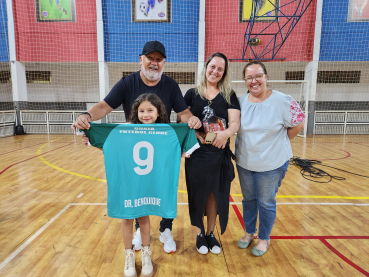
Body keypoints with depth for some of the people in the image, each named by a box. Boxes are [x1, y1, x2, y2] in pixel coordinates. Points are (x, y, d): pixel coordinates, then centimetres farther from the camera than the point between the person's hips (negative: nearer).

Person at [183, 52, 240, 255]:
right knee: (198, 193, 9)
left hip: (219, 153, 1)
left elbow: (235, 123, -7)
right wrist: (197, 135, -19)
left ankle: (211, 233, 32)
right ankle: (200, 233, 30)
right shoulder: (192, 94, 3)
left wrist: (226, 133, -30)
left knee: (215, 193, 10)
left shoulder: (229, 96, 4)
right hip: (196, 153, 0)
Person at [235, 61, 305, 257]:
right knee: (248, 199, 18)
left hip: (272, 163, -3)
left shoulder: (283, 101, -14)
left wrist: (278, 143, -3)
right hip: (244, 162, 4)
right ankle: (249, 232, 40)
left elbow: (297, 125, -5)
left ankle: (264, 238, 33)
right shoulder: (240, 102, -3)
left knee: (266, 202, 11)